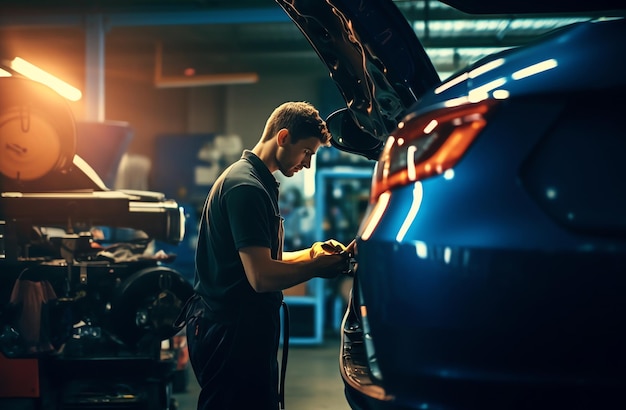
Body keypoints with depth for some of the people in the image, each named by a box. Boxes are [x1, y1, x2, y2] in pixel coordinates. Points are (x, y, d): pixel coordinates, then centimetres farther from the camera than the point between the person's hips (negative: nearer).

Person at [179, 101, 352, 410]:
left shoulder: (260, 182, 16)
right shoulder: (246, 187, -18)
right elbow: (262, 277, -24)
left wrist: (311, 253, 7)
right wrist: (317, 267, -11)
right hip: (232, 331, -11)